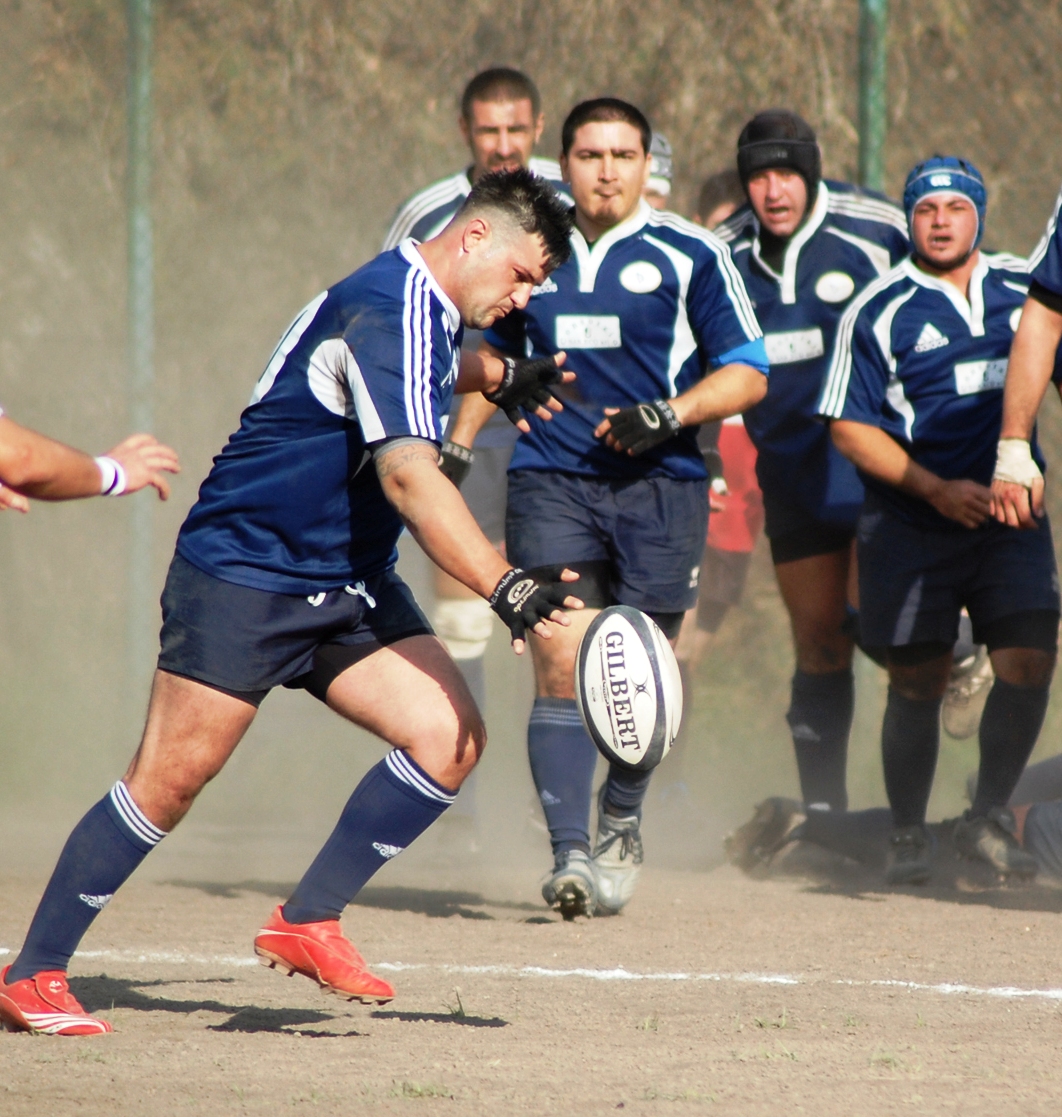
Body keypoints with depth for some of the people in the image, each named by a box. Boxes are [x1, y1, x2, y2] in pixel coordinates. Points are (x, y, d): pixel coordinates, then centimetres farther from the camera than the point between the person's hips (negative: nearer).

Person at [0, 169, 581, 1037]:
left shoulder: (424, 309, 8)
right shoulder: (389, 311, -22)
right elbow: (408, 475, -35)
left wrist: (494, 376, 33)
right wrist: (507, 589, -42)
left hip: (348, 586, 9)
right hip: (243, 574, -9)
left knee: (450, 737, -9)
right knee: (172, 776, -10)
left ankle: (307, 924, 0)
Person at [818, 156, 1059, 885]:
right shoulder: (880, 311, -3)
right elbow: (851, 427, -5)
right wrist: (936, 489, -14)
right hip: (912, 525, -3)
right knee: (918, 683, 0)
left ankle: (989, 818, 6)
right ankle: (908, 838, 17)